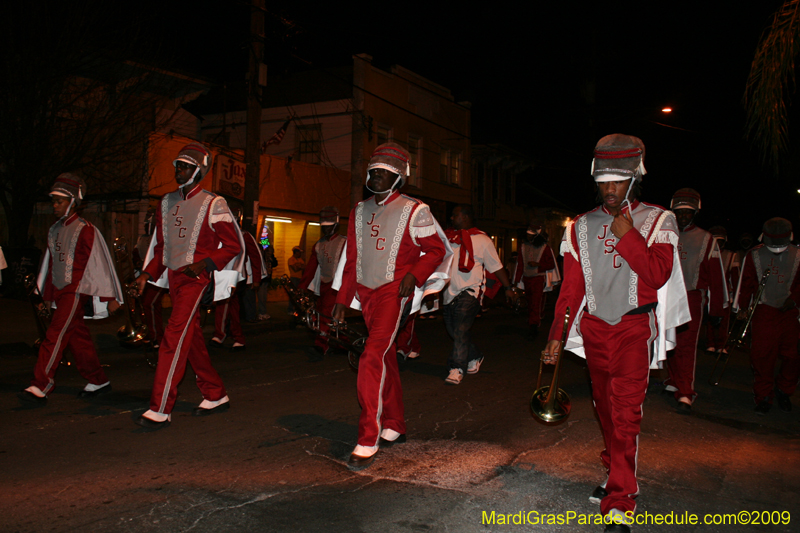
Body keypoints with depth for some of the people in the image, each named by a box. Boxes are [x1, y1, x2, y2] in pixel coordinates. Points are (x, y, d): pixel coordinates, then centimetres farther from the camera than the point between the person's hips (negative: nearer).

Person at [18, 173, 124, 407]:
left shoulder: (85, 230, -9)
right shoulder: (54, 230, 14)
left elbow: (100, 262, -9)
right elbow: (51, 264, 21)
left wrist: (110, 297, -10)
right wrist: (47, 296, 23)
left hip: (77, 291, -8)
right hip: (60, 291, 8)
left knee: (55, 336, -13)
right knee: (78, 338, 11)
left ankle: (40, 388, -12)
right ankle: (98, 381, 21)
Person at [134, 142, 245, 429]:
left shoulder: (212, 204, -6)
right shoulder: (167, 203, 14)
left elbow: (234, 245, -6)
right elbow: (161, 246, 20)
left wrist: (204, 264, -19)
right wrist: (148, 274, 6)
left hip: (196, 277, -7)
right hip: (173, 277, 7)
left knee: (175, 337, -14)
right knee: (192, 338, 11)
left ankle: (160, 409, -11)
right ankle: (216, 395, 24)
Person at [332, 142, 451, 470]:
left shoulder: (412, 211, -3)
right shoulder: (360, 211, 14)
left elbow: (437, 249, 2)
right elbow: (351, 259, 17)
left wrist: (415, 275, -14)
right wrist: (342, 299, 14)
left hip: (394, 292, -6)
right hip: (366, 293, 6)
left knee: (372, 358, -19)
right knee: (386, 360, 13)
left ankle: (368, 440, -15)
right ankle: (394, 427, 25)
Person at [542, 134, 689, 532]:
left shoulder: (656, 221, 0)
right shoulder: (582, 227, 8)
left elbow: (658, 275, -12)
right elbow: (571, 286, 7)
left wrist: (627, 236, -18)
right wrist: (557, 334, 2)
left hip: (633, 329, -4)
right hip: (593, 328, 4)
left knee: (625, 413, -9)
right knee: (605, 408, 12)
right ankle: (617, 475, 29)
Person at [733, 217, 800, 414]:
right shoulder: (754, 255, 3)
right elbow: (746, 283, 6)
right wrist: (742, 307, 3)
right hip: (764, 311, -1)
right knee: (762, 355, -5)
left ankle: (784, 391, 25)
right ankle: (763, 397, 5)